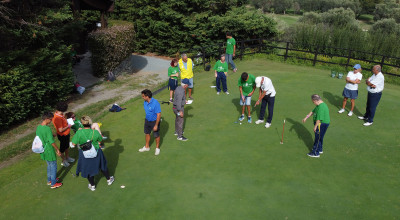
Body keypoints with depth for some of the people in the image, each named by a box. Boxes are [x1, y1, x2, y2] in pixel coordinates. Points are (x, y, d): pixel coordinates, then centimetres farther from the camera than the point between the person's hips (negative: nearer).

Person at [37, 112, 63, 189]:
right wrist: (57, 150, -13)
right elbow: (52, 142, -24)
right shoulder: (47, 129, -27)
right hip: (49, 151, -8)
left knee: (49, 165, 25)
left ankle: (49, 180, 39)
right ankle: (53, 183, 19)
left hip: (43, 151, 8)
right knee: (53, 166, 8)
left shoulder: (38, 127, -2)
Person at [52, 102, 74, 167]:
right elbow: (60, 130, -31)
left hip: (66, 134, 9)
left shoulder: (58, 113, -5)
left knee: (67, 146, 27)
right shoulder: (58, 118, -34)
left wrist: (67, 122, 1)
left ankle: (67, 157, 48)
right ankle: (64, 161, 33)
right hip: (63, 135, -9)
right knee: (62, 148, 13)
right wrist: (68, 126, -19)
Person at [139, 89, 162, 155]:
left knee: (156, 135, 8)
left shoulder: (155, 103, -29)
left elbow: (159, 114, -26)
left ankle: (157, 148, 30)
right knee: (147, 133, 20)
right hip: (147, 120, 7)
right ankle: (147, 147, 40)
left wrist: (156, 125, -25)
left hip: (154, 121, -7)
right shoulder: (145, 102, -5)